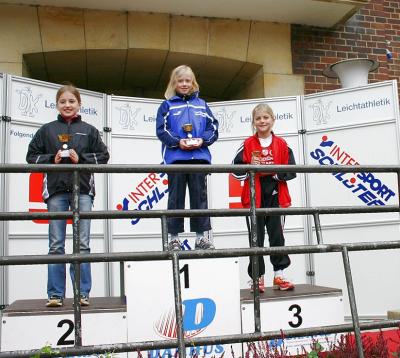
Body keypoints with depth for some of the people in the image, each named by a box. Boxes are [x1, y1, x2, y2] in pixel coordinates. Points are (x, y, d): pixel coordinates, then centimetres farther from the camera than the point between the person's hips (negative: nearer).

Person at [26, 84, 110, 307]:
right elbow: (32, 156, 12)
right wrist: (52, 159, -5)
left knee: (83, 244, -2)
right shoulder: (47, 130, 13)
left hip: (83, 190, 0)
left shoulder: (89, 130, 12)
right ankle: (55, 295, 6)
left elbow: (103, 156, 8)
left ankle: (83, 293, 4)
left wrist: (80, 159, -6)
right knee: (56, 245, 1)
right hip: (56, 190, 1)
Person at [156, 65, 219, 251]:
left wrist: (202, 140, -9)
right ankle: (173, 237, 9)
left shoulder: (201, 104, 16)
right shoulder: (167, 105, 8)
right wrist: (178, 142, -16)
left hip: (199, 157, 2)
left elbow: (213, 127, 10)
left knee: (200, 196, 4)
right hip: (175, 157, -2)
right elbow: (161, 130, -1)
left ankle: (202, 236, 10)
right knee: (176, 198, 2)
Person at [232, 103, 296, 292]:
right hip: (254, 198, -1)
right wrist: (250, 167, -16)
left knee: (277, 236, 6)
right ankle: (258, 278, 11)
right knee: (256, 239, 3)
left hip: (276, 197, 1)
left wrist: (275, 172, -13)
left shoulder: (281, 144, 6)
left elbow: (291, 171, 2)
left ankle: (279, 276, 15)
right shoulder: (248, 144, 4)